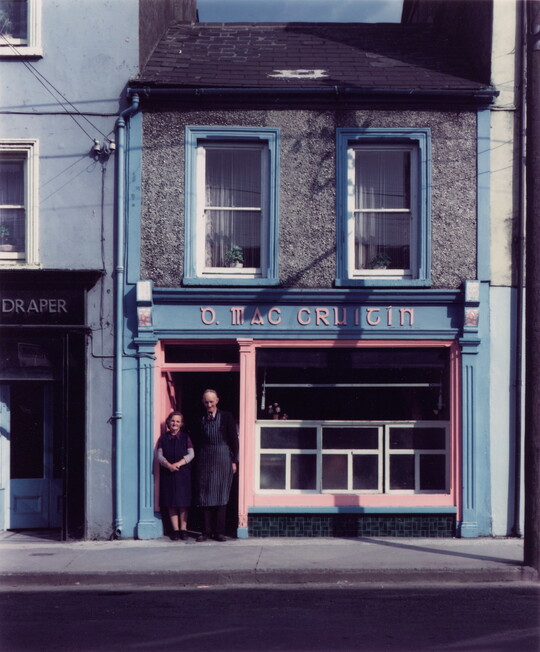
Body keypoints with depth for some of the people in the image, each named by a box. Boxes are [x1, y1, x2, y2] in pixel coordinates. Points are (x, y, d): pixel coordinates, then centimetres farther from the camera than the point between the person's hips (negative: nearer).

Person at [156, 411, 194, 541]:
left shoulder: (185, 437, 7)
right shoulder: (163, 438, 9)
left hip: (183, 473, -1)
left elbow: (191, 454, -1)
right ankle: (175, 530, 4)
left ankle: (183, 529, 4)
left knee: (183, 502, -2)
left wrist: (178, 464, -15)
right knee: (171, 503, 0)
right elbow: (159, 455, 2)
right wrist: (168, 465, -16)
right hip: (167, 473, 1)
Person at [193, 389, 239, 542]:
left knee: (221, 495, -1)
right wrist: (198, 461, 3)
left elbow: (234, 440, 1)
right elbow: (197, 443, 11)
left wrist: (234, 461, -3)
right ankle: (206, 531, 5)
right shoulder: (201, 420, 10)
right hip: (205, 461, 2)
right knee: (205, 495, 2)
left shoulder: (226, 417, 3)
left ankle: (219, 531, 3)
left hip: (223, 460, -2)